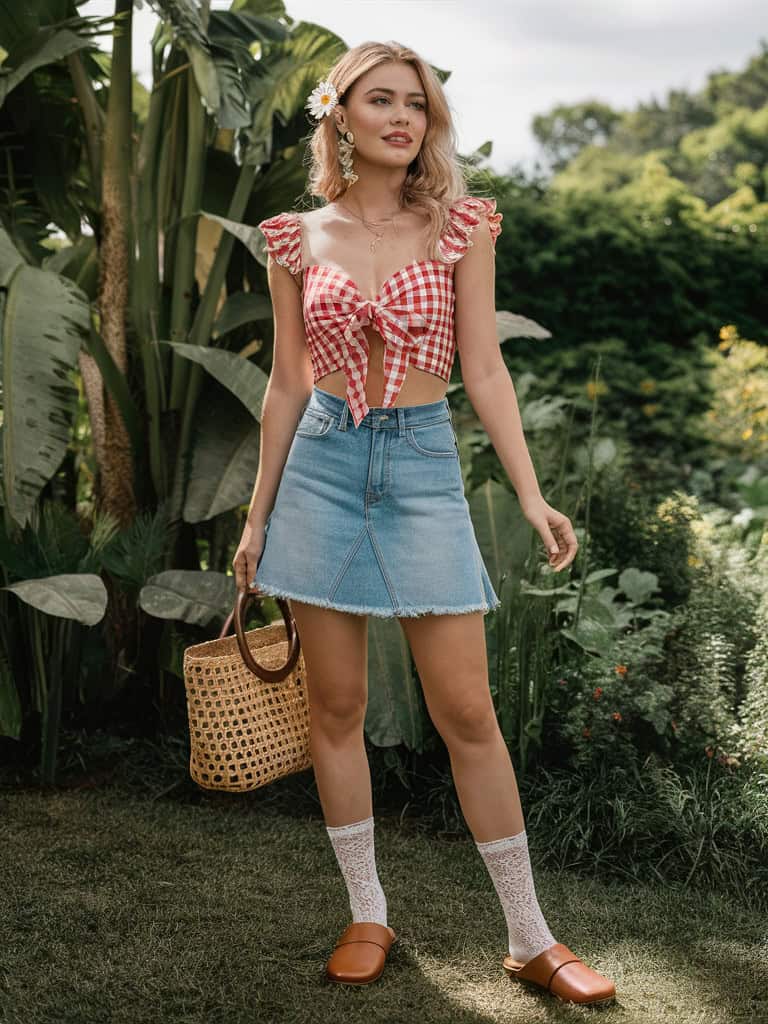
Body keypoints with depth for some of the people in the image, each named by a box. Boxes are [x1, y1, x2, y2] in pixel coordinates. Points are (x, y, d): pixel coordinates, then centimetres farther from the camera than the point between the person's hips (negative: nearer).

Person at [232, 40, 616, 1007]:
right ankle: (366, 916, 23)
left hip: (424, 467, -1)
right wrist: (258, 514, 10)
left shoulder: (460, 225, 2)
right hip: (322, 466, 2)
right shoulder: (298, 237, 5)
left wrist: (531, 495, -8)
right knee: (336, 708, 7)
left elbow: (483, 370, 0)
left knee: (467, 714, -2)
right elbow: (287, 385, 9)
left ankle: (530, 938, 11)